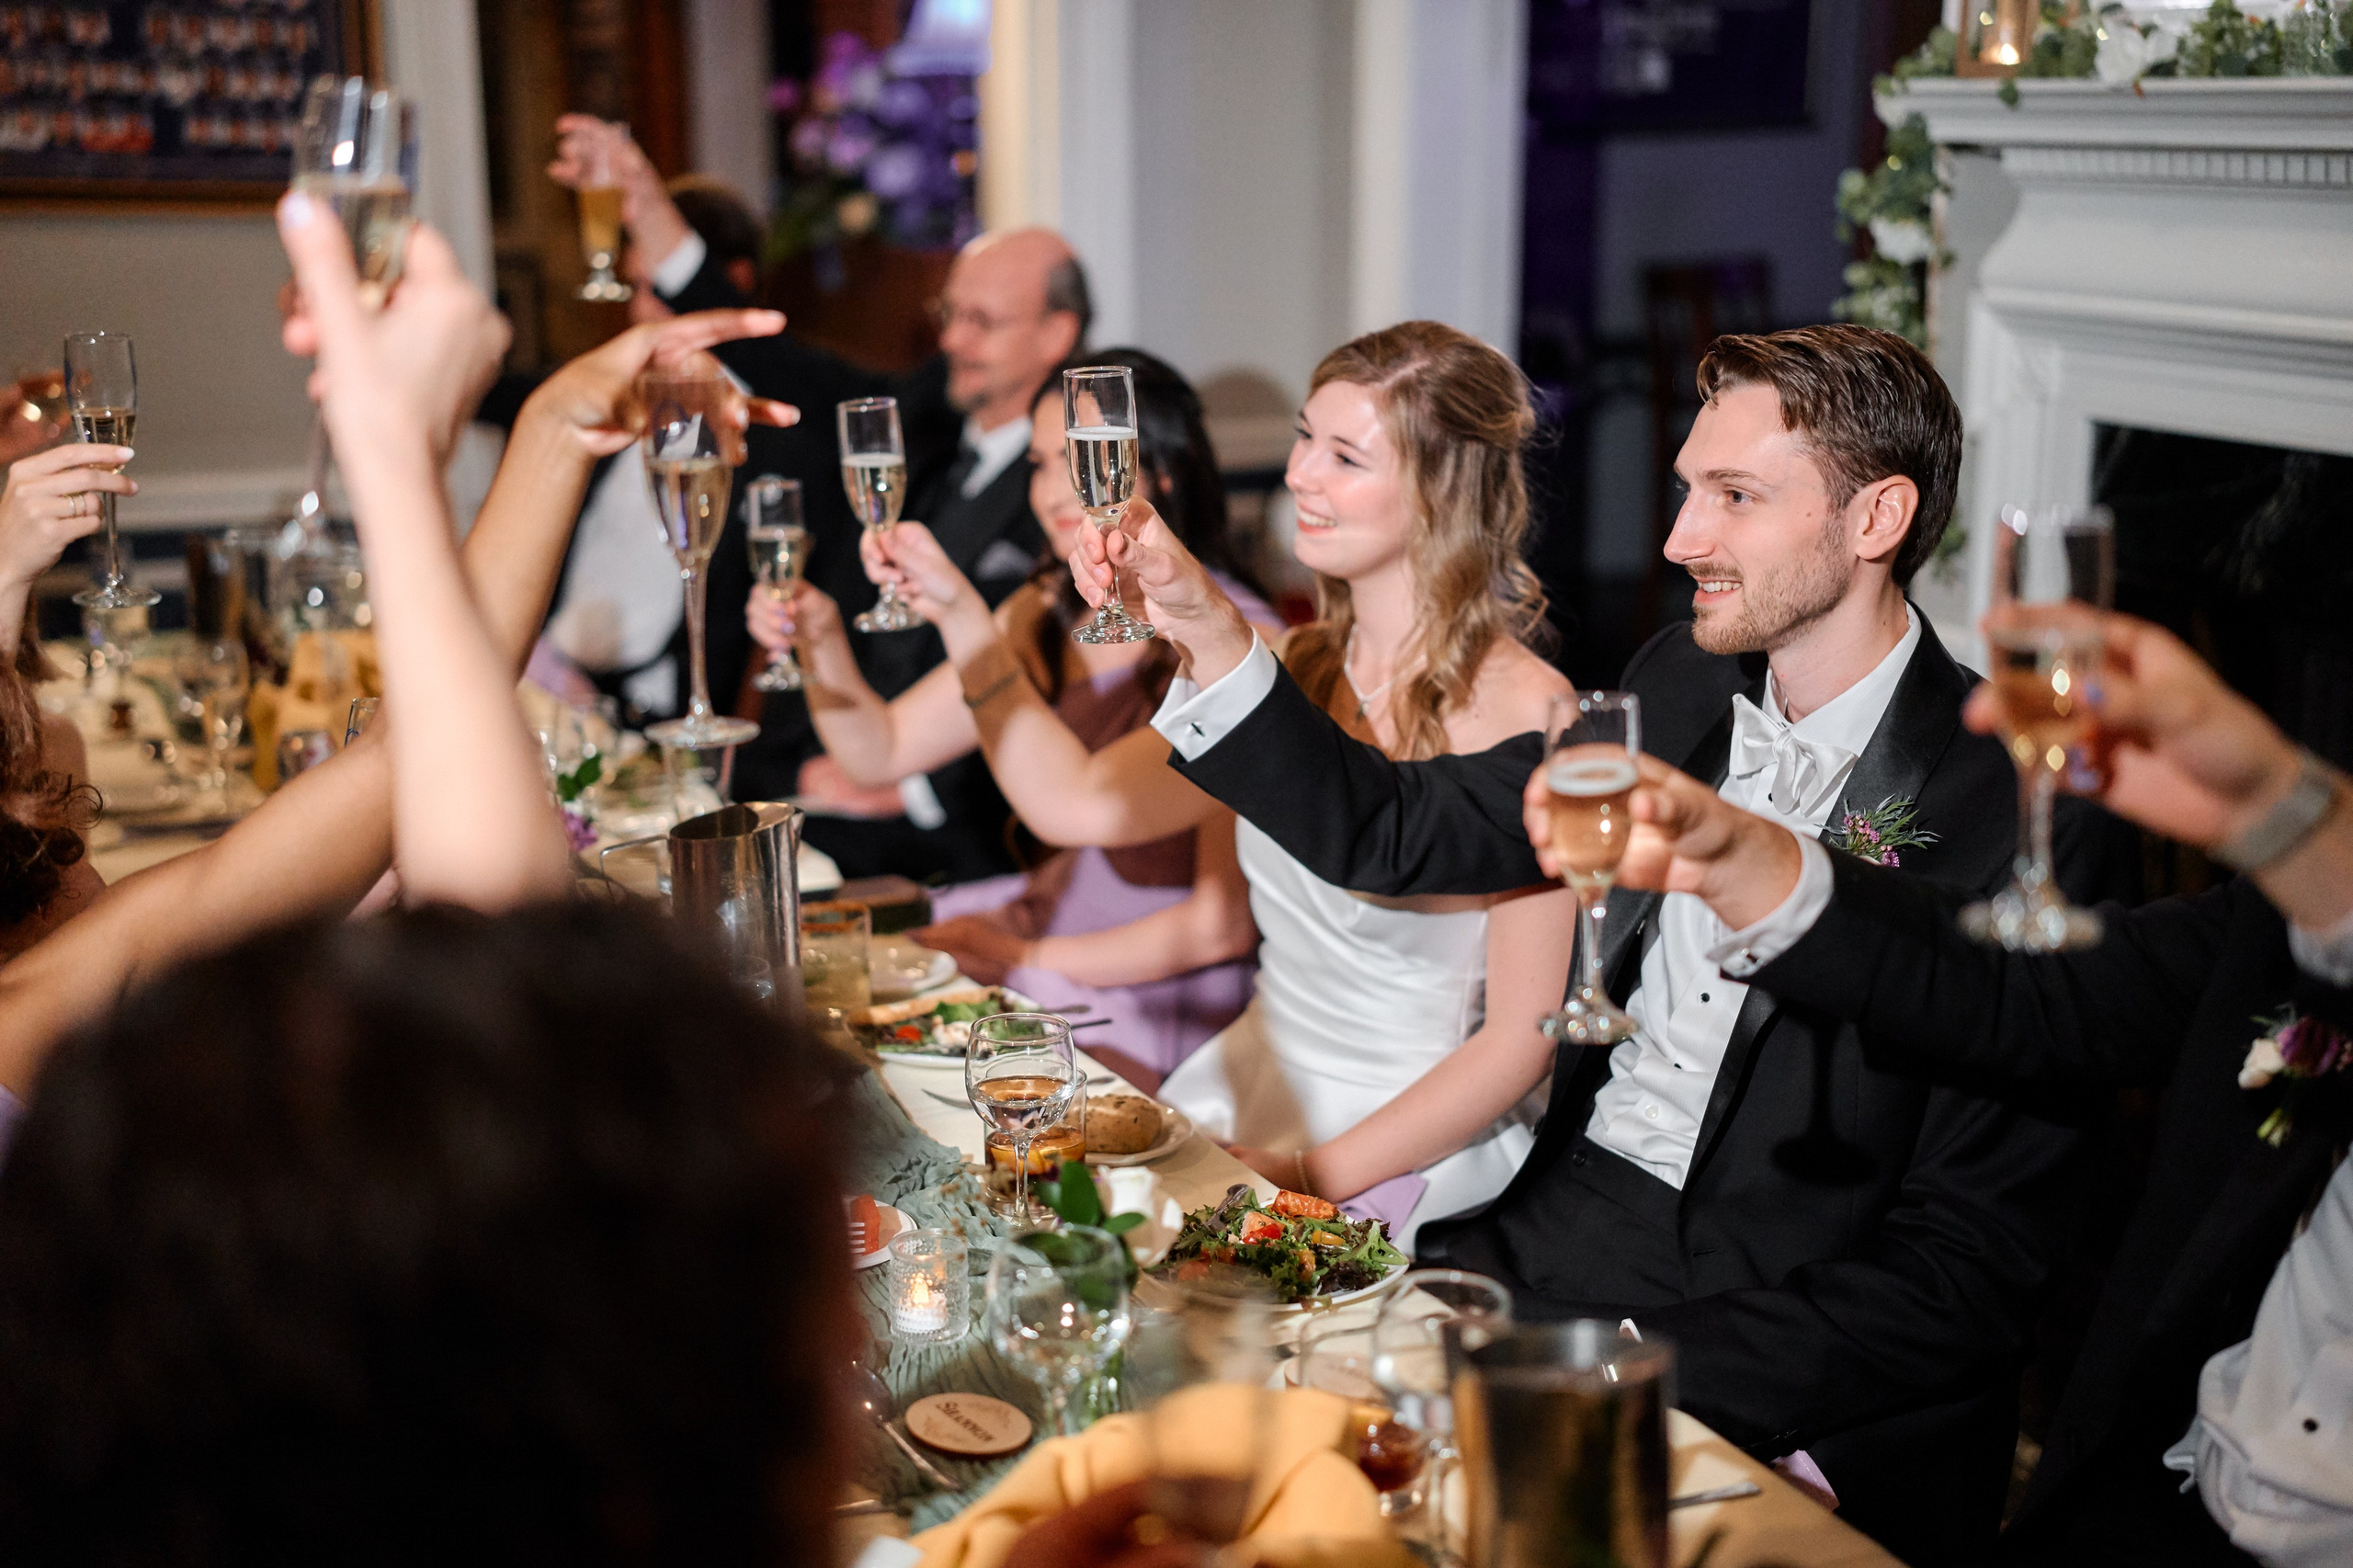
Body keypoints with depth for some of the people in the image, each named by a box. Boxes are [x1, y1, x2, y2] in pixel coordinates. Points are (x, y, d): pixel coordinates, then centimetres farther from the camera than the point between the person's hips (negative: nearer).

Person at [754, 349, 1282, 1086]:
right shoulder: (1049, 614, 3)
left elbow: (1225, 921, -19)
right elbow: (881, 753, 6)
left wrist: (1028, 961, -14)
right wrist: (824, 644, -13)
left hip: (1169, 991, -7)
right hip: (1056, 909, 7)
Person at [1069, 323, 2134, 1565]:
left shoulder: (2016, 809, -14)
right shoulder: (1681, 686, 7)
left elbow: (1974, 1264, -14)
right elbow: (1397, 835, 9)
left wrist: (1651, 1366, -22)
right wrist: (1203, 626, -3)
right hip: (1569, 1220, 6)